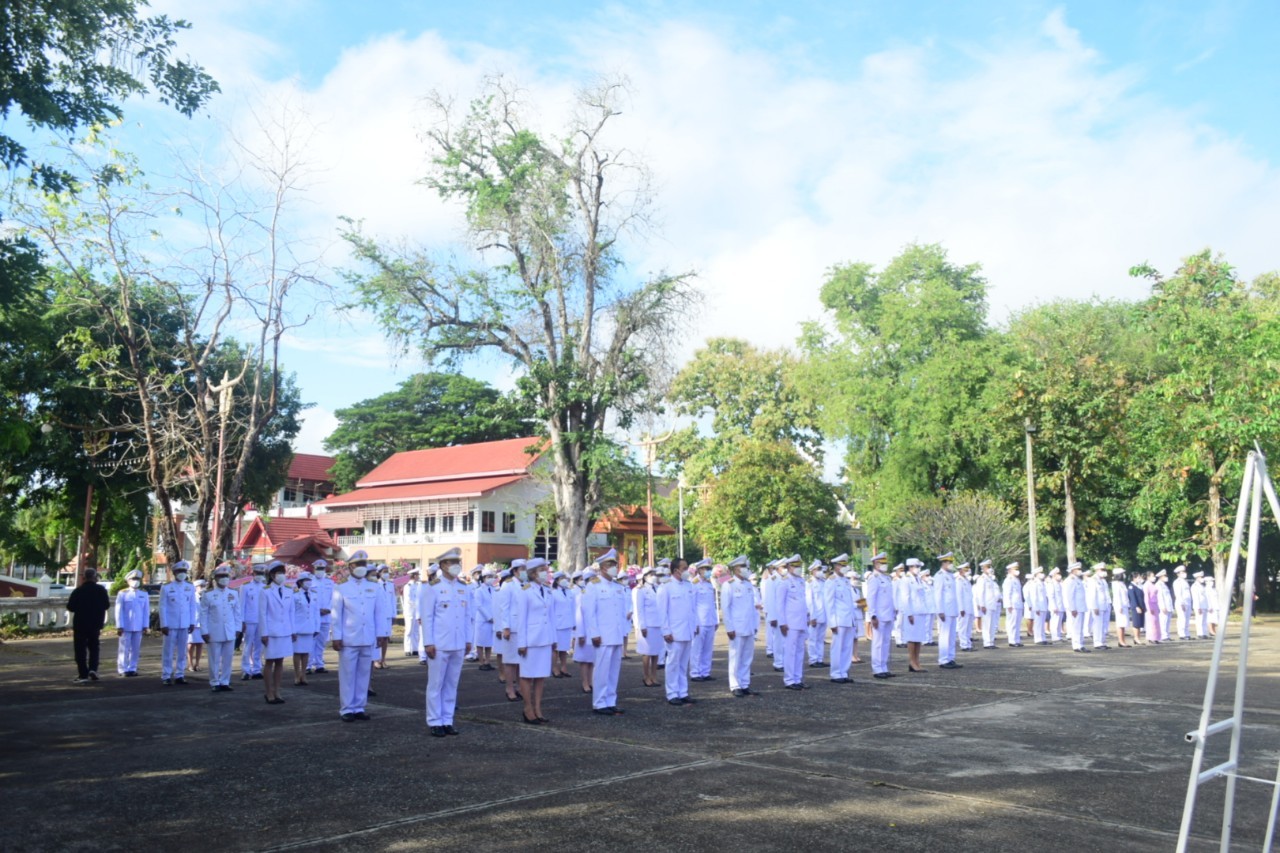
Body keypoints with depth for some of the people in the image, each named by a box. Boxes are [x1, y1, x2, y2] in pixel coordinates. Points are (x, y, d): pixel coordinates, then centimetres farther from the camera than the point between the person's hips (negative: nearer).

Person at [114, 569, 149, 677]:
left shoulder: (144, 594, 7)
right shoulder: (122, 594, 0)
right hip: (126, 626, -3)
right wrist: (119, 626, -8)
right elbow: (119, 611, -3)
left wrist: (146, 626, 2)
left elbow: (146, 611, 7)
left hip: (138, 627, 3)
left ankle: (132, 669, 13)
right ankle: (123, 669, 8)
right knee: (124, 648, 1)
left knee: (135, 649, 5)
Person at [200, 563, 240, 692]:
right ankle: (214, 683, 13)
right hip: (214, 633, -2)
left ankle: (225, 682, 14)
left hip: (230, 633, 2)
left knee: (227, 659, 5)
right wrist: (205, 632, -5)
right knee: (214, 660, 3)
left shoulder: (234, 594, 7)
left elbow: (237, 613, 9)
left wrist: (237, 629, 5)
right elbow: (203, 615, -1)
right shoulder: (208, 595, 0)